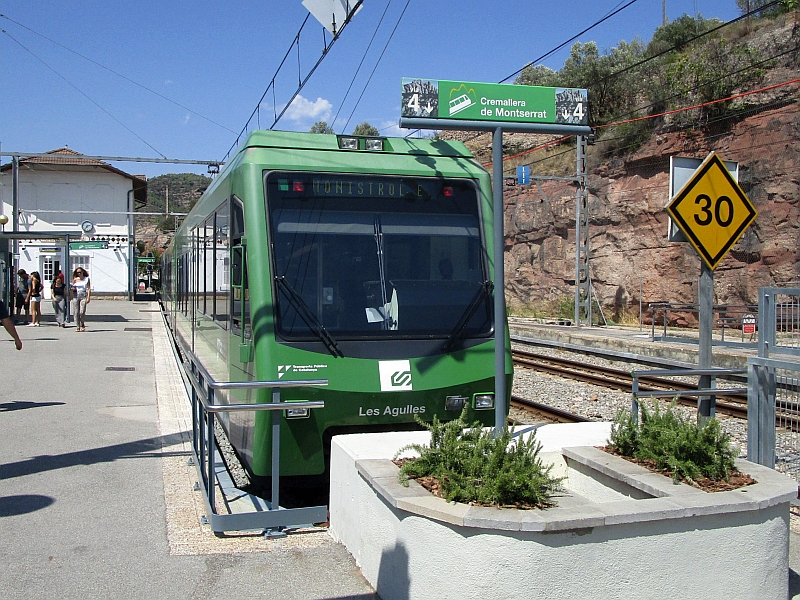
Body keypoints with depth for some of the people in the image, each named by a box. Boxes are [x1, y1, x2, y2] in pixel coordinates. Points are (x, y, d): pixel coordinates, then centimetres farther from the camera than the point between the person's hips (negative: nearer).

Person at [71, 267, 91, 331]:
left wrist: (88, 297, -8)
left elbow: (89, 289, 2)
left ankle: (83, 325, 10)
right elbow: (72, 288, 20)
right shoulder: (75, 279, 12)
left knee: (82, 312, -13)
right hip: (75, 296, 3)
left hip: (83, 296, -3)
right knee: (76, 312, -2)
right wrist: (72, 288, -5)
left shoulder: (87, 279, 6)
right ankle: (77, 327, 4)